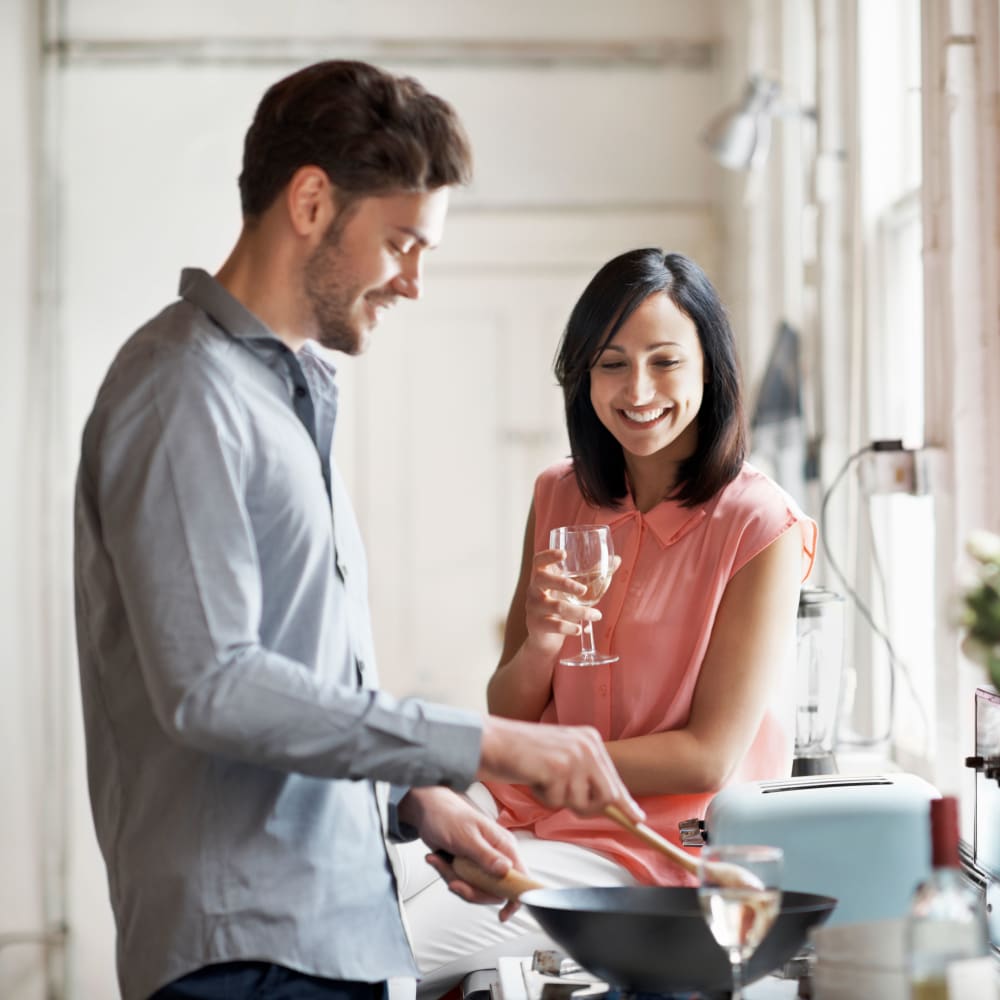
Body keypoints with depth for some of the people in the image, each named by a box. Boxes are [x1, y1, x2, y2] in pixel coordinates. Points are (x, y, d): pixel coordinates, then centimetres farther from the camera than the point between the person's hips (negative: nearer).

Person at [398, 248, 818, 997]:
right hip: (523, 810, 5)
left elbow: (708, 758, -12)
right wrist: (539, 645, -14)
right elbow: (507, 714, 9)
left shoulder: (762, 527, -10)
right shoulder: (560, 498, 7)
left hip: (656, 844, -5)